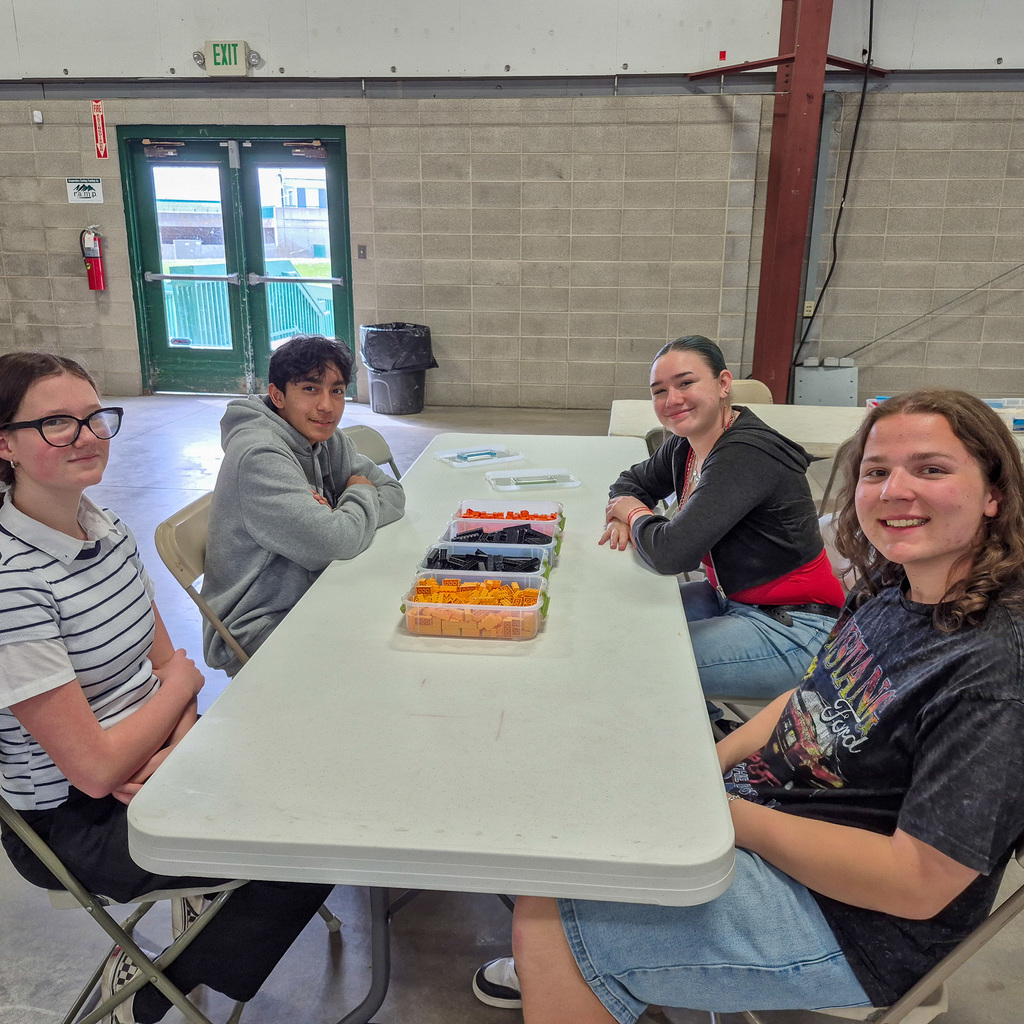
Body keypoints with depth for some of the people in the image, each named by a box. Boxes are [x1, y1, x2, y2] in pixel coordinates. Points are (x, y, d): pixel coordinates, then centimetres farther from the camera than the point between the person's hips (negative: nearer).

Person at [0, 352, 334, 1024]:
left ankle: (211, 893, 22)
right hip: (75, 824, -7)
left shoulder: (107, 529, -1)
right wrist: (182, 685, -9)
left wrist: (179, 739, -15)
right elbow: (96, 768, -25)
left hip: (153, 761, 7)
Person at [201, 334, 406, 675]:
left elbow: (394, 495, 4)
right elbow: (334, 542, -30)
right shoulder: (261, 456, -23)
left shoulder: (328, 440, 5)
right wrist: (361, 496, -9)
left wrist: (337, 517, -16)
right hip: (257, 631, -8)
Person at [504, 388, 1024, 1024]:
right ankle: (555, 969, 36)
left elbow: (918, 884, -26)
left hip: (845, 920, -8)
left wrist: (724, 813, -21)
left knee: (546, 925, -14)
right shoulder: (892, 591, 1)